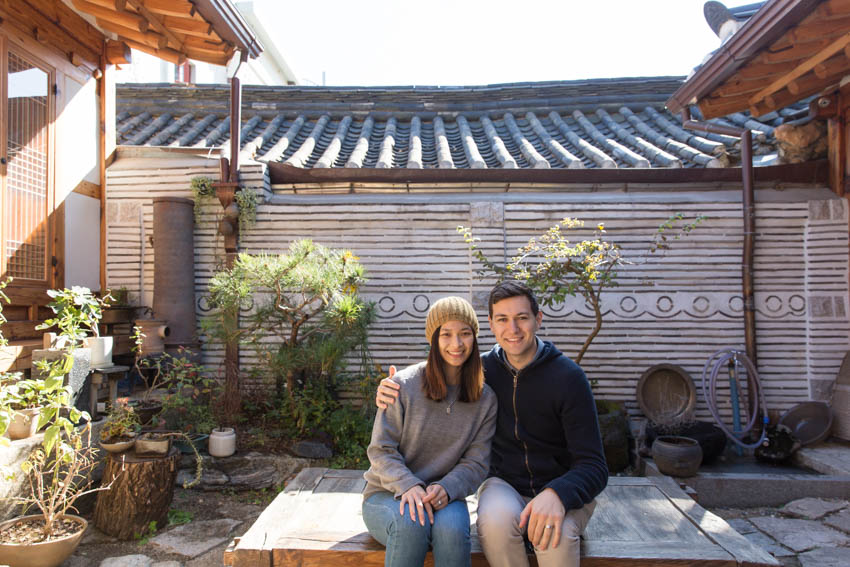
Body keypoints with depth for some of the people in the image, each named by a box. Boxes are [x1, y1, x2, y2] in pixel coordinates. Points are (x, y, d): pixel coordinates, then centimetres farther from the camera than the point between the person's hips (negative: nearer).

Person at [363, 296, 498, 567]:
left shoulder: (485, 399, 1)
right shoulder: (404, 384, -9)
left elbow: (476, 462, 0)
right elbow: (381, 451, -7)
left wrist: (446, 489, -21)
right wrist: (409, 486, -25)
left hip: (443, 497, 2)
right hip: (387, 495, -1)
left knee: (452, 527, -32)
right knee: (411, 523, -35)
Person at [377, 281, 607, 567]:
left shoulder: (568, 376, -11)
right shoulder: (483, 369, -2)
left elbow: (593, 467, -13)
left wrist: (556, 495, -35)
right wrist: (391, 392, -12)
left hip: (562, 491, -2)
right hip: (504, 484, 2)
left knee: (556, 536, -35)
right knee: (496, 519, -32)